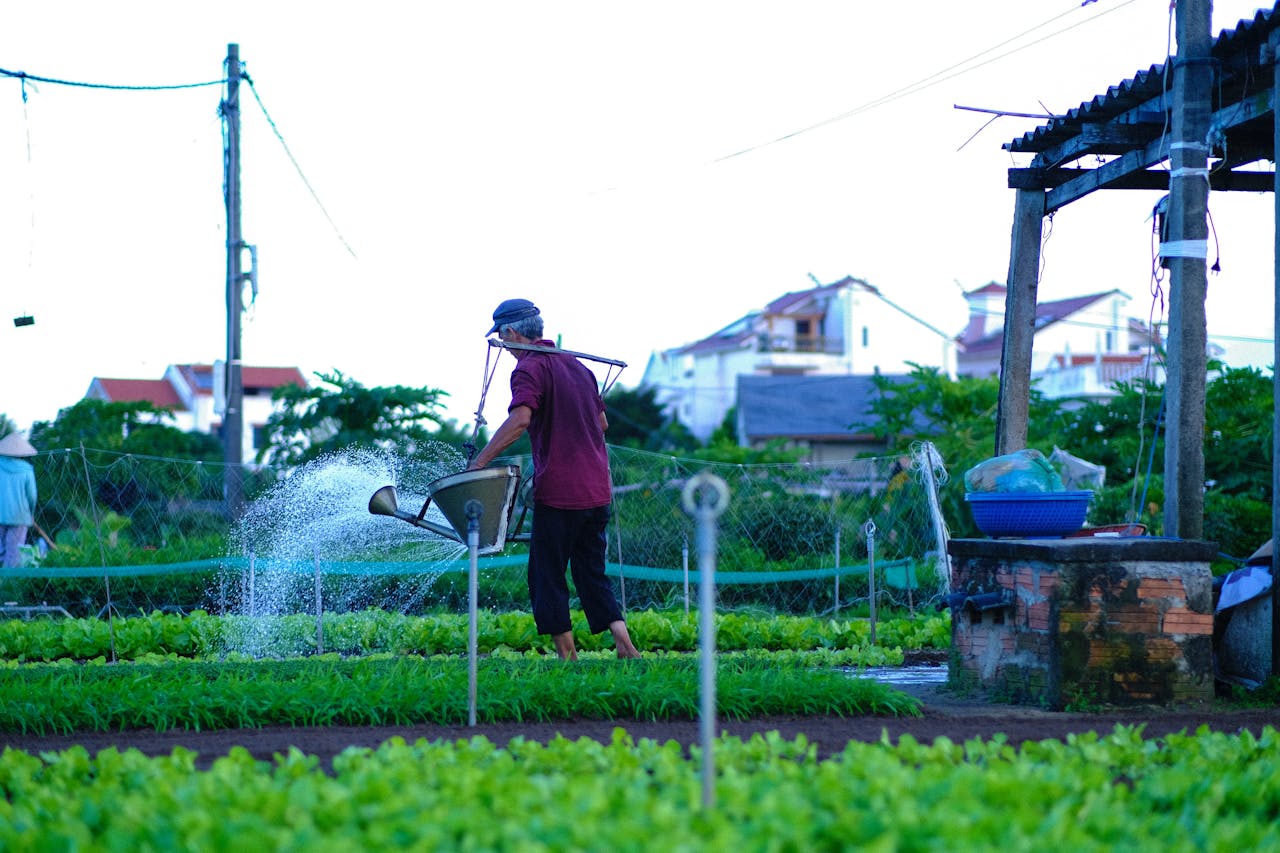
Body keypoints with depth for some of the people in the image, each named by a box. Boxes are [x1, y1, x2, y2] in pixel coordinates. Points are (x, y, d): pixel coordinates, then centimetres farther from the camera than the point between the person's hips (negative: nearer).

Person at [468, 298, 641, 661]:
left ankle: (567, 655, 5)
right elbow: (602, 423, 25)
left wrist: (480, 461, -24)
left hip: (559, 491, -7)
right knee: (591, 573, 13)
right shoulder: (576, 364, 17)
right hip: (597, 489, 8)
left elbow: (519, 420, -26)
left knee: (547, 575, 4)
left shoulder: (529, 368, -9)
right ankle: (624, 645, 0)